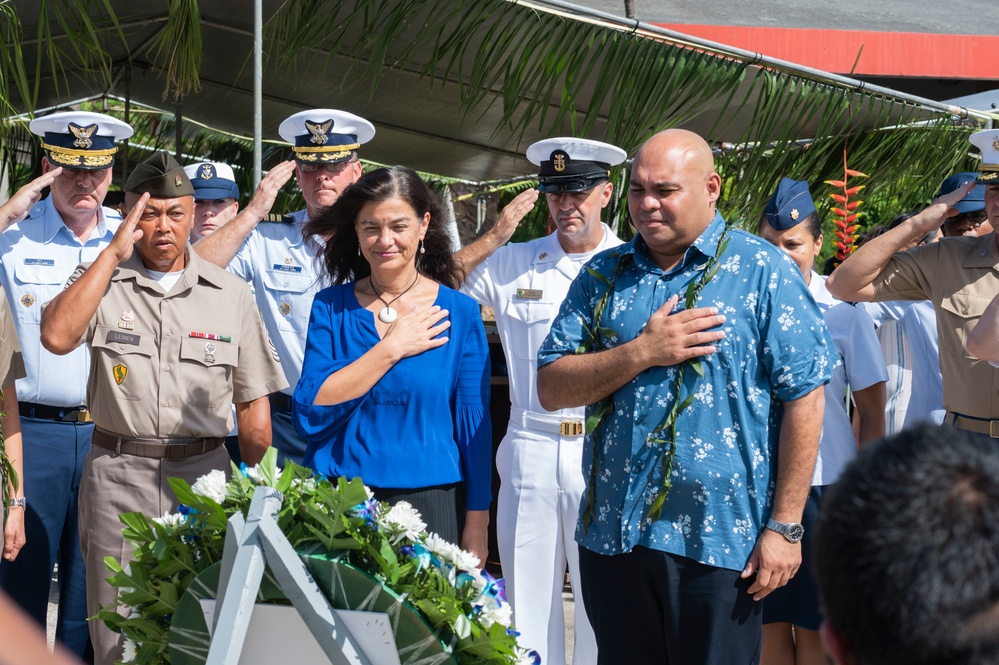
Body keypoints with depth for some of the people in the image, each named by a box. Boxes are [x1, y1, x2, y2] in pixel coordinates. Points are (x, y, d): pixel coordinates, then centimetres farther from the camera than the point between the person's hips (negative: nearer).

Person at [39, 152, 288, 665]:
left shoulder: (230, 294, 8)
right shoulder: (102, 280, 4)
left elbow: (253, 403, 10)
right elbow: (56, 337, -17)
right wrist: (115, 251, -12)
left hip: (203, 473, 1)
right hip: (118, 474, -1)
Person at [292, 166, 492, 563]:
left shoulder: (459, 313, 1)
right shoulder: (330, 308, 3)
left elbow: (474, 427, 1)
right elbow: (310, 414, -8)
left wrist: (476, 530, -3)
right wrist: (391, 349, -11)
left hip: (430, 501, -1)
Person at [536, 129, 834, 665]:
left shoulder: (762, 271, -4)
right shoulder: (602, 277, 9)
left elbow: (803, 397, -8)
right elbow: (551, 389, 3)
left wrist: (784, 526, -11)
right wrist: (642, 353, -12)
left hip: (719, 540, -4)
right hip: (612, 533, 4)